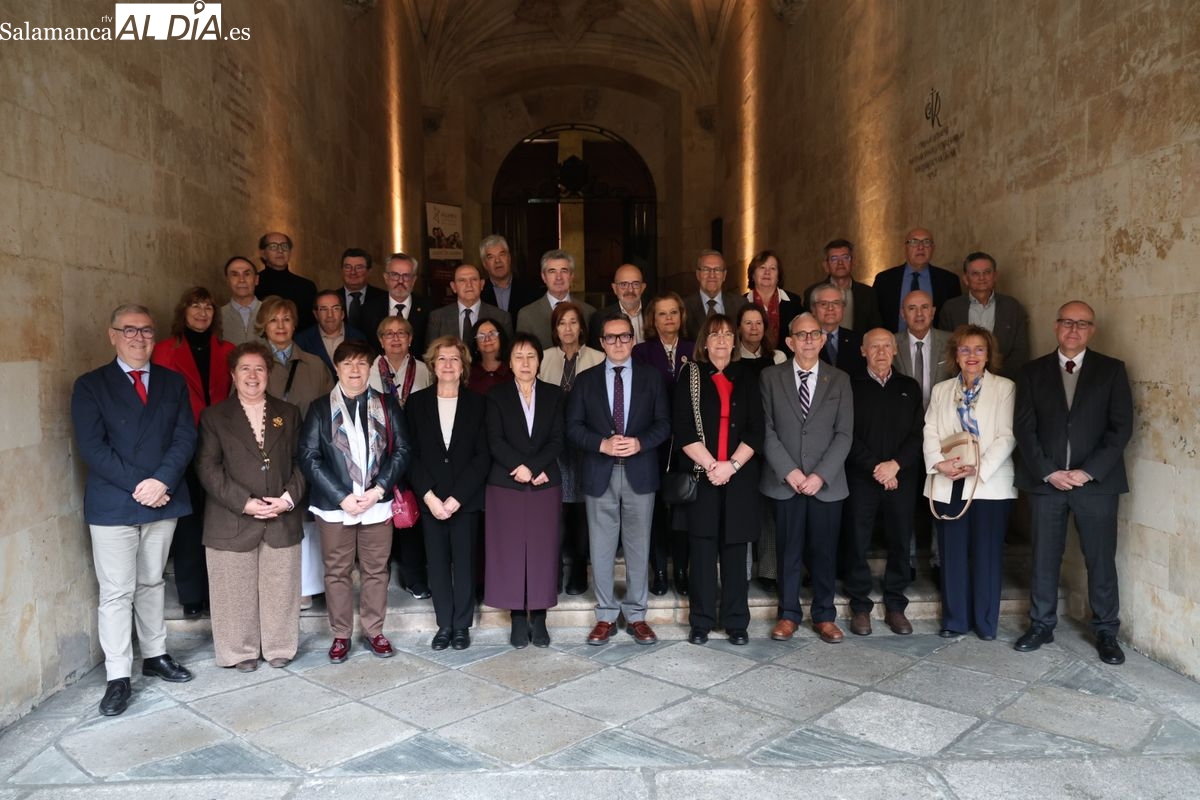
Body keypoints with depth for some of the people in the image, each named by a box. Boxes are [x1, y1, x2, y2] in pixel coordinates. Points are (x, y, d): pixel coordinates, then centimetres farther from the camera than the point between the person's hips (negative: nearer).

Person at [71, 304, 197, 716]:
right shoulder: (90, 385, 0)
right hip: (112, 506, -3)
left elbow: (185, 437, 0)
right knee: (116, 592, 0)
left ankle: (155, 655, 28)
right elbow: (91, 447, -8)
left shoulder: (173, 382, 8)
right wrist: (137, 486, -16)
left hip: (163, 500, 3)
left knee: (151, 583, 16)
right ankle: (118, 677, 9)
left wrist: (162, 481, -14)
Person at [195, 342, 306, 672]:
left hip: (283, 519, 2)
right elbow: (208, 467, -5)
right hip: (232, 520, -2)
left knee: (280, 588, 8)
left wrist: (289, 497, -9)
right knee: (237, 590, 6)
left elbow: (301, 461, 7)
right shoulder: (214, 416, 3)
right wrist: (244, 503, -14)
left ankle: (279, 647, 23)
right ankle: (242, 651, 21)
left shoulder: (288, 414, 11)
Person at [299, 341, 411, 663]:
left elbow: (402, 450, 2)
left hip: (377, 503, 1)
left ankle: (374, 631, 22)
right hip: (334, 505, -1)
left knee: (376, 570, 9)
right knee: (337, 572, 7)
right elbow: (309, 456, -5)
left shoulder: (387, 406, 6)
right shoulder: (320, 408, 2)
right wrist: (342, 497, -13)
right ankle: (341, 635, 20)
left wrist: (379, 489, -11)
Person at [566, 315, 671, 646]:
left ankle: (636, 615, 19)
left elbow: (663, 423, 2)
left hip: (640, 473, 0)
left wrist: (639, 442, -16)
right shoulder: (586, 380, 7)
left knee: (638, 548, 7)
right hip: (600, 474, 0)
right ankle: (606, 616, 18)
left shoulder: (651, 377, 7)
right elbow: (573, 427, 2)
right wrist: (602, 444, -15)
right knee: (601, 549, 5)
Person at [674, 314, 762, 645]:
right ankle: (701, 621, 11)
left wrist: (732, 464, -10)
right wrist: (710, 465, -12)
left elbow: (756, 429, 3)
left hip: (739, 475, 1)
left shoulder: (746, 376, 11)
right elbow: (682, 428, -3)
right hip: (700, 475, -1)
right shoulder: (691, 375, 6)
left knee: (735, 547, 5)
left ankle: (736, 622, 14)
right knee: (703, 548, 1)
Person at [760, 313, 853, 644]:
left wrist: (821, 475, -9)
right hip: (784, 481, -1)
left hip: (827, 482, 1)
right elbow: (766, 429, -1)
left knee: (824, 551, 7)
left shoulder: (839, 380, 7)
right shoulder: (771, 377, 4)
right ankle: (789, 614, 19)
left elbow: (844, 433, 1)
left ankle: (824, 615, 21)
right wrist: (789, 471, -10)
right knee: (788, 551, 5)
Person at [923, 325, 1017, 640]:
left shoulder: (1004, 388, 4)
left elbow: (1007, 436, -5)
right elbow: (931, 432, 7)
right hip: (948, 484, 3)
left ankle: (985, 622, 15)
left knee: (987, 554, 1)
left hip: (989, 484, -3)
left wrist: (979, 467, -17)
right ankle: (954, 620, 17)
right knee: (952, 554, 6)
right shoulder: (941, 390, 15)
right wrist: (939, 462, -12)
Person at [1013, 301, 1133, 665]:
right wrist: (1048, 472, -9)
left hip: (1096, 481, -1)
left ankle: (1106, 631, 19)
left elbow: (1122, 426, -3)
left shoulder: (1112, 370, 4)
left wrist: (1088, 471, -12)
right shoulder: (1033, 371, 6)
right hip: (1045, 480, 1)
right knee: (1044, 557, 8)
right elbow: (1024, 428, 1)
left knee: (1101, 559, 6)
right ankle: (1041, 625, 20)